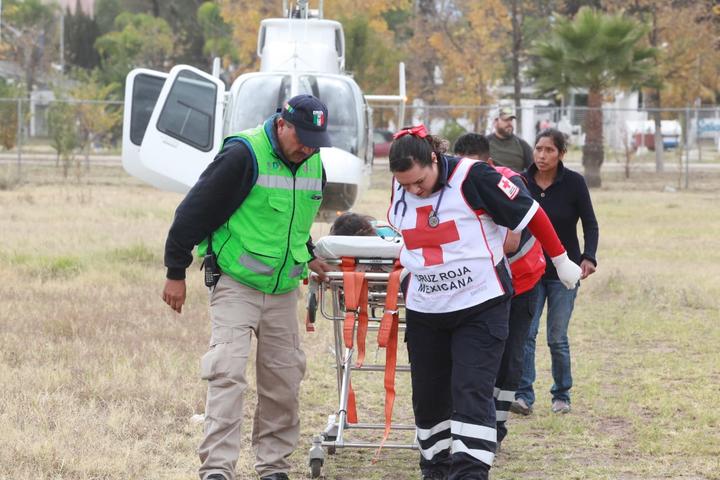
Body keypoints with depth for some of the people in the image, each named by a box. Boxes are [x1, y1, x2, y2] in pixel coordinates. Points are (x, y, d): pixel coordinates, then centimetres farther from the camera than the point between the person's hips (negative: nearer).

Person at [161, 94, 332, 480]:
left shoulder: (313, 165, 5)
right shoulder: (244, 155, -17)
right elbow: (196, 210, -13)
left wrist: (306, 256, 25)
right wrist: (176, 272, -10)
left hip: (283, 289, 7)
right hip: (235, 285, -7)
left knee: (284, 379, 8)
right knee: (227, 373, -15)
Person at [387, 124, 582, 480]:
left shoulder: (473, 178, -19)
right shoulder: (401, 188, -1)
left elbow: (529, 213, -11)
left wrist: (562, 261, -3)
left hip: (480, 307, -5)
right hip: (424, 312, 5)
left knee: (472, 393, -13)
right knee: (428, 396, 9)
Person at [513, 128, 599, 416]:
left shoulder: (573, 183, -8)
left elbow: (590, 224, -2)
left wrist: (588, 257, -16)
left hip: (563, 270, -2)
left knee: (557, 337, 1)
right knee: (526, 332, -10)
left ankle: (562, 395, 18)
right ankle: (523, 396, -12)